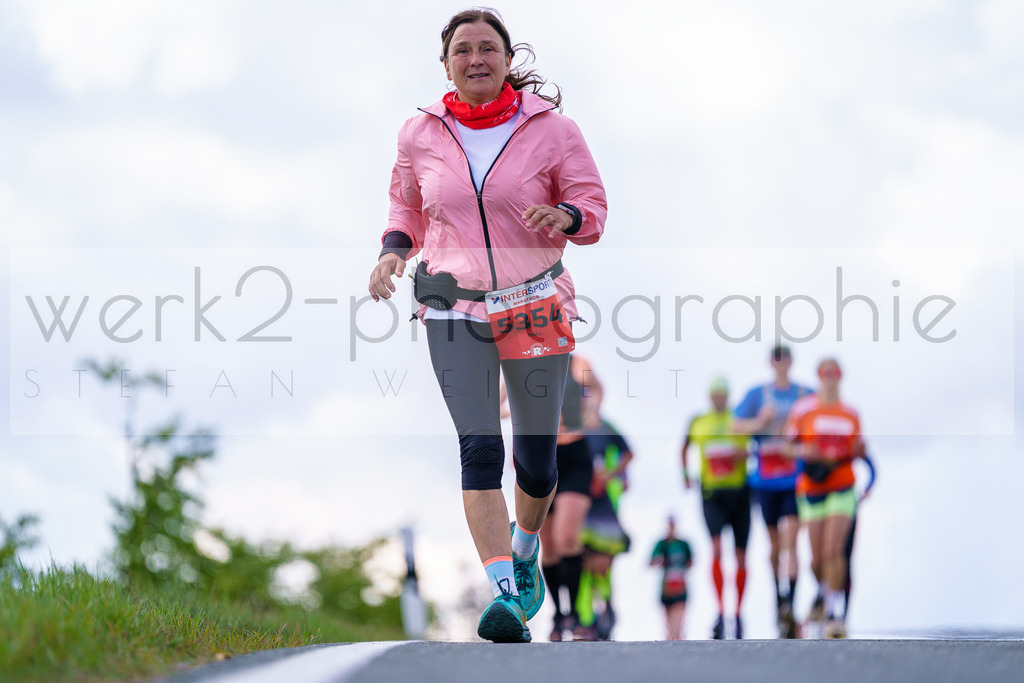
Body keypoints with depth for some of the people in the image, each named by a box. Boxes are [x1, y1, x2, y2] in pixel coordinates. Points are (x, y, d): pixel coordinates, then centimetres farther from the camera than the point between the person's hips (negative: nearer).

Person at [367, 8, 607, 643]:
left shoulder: (550, 127, -4)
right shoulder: (420, 135, 1)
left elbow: (592, 204, 2)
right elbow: (407, 208, 16)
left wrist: (565, 217, -21)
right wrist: (394, 252, -4)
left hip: (537, 305, 0)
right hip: (455, 310, 0)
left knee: (536, 460, 4)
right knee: (480, 449, -15)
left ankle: (525, 550, 37)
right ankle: (504, 594, -20)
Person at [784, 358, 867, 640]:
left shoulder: (851, 415, 9)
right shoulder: (803, 410, 2)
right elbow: (787, 446, 4)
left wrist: (859, 450, -5)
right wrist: (803, 452, -16)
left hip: (842, 487, 0)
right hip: (811, 489, 0)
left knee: (833, 551, -15)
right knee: (817, 558, 0)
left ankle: (836, 615, -11)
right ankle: (825, 592, 31)